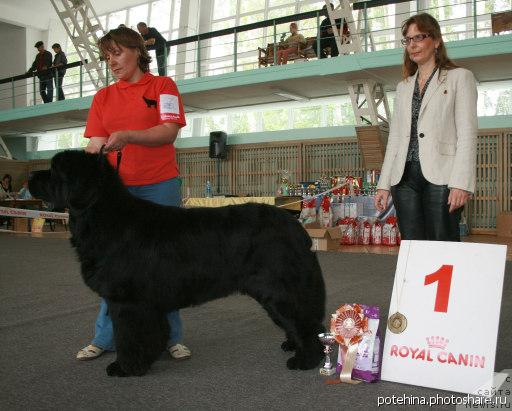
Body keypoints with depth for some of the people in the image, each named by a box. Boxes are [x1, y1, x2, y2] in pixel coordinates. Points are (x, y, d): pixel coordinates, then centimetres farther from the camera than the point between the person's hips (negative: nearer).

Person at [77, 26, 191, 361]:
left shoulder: (162, 85, 3)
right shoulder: (103, 97, 13)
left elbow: (169, 132, -11)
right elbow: (96, 144, 5)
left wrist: (127, 136, -25)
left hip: (160, 185, -3)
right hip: (117, 187, 3)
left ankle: (171, 337, 13)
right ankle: (105, 337, 16)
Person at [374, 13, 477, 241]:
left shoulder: (460, 77, 7)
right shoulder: (403, 87, 21)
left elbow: (467, 133, -3)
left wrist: (461, 182, -14)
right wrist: (384, 184, 10)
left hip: (440, 176, -4)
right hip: (405, 177, 5)